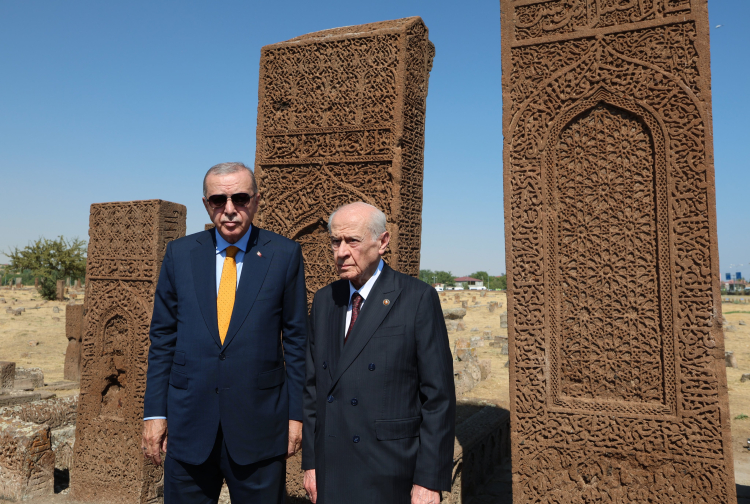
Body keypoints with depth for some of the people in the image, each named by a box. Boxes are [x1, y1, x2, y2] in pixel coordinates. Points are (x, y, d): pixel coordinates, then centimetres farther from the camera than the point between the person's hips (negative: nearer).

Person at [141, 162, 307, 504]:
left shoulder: (284, 254, -3)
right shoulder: (179, 254, 3)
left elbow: (296, 338, 0)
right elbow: (162, 338, 7)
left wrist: (296, 412, -1)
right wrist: (154, 412, 4)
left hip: (259, 426, -1)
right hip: (189, 424, 2)